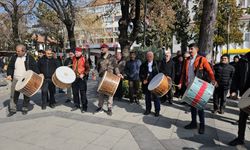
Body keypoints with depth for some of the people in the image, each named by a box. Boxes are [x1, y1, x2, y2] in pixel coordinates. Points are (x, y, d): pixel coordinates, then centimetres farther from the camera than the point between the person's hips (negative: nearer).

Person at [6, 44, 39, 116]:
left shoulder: (29, 58, -2)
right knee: (13, 95, 3)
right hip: (16, 80, 3)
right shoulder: (14, 57, 8)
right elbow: (10, 67, 13)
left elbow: (35, 68, -3)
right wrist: (9, 74, -2)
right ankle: (12, 109, 15)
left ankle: (25, 109, 21)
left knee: (26, 95, 6)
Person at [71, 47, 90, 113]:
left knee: (83, 93, 0)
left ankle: (84, 107, 10)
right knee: (75, 92, 12)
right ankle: (76, 105, 27)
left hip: (82, 78, -6)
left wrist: (83, 74, -18)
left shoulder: (84, 59, -8)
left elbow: (88, 69, -7)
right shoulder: (73, 58, 9)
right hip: (74, 78, 6)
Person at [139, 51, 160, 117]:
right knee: (147, 97, 13)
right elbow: (140, 74, 6)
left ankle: (157, 110, 18)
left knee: (156, 97, 5)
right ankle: (148, 109, 27)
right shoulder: (143, 65, 5)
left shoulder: (156, 64, -2)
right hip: (146, 83, 3)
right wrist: (143, 80, -10)